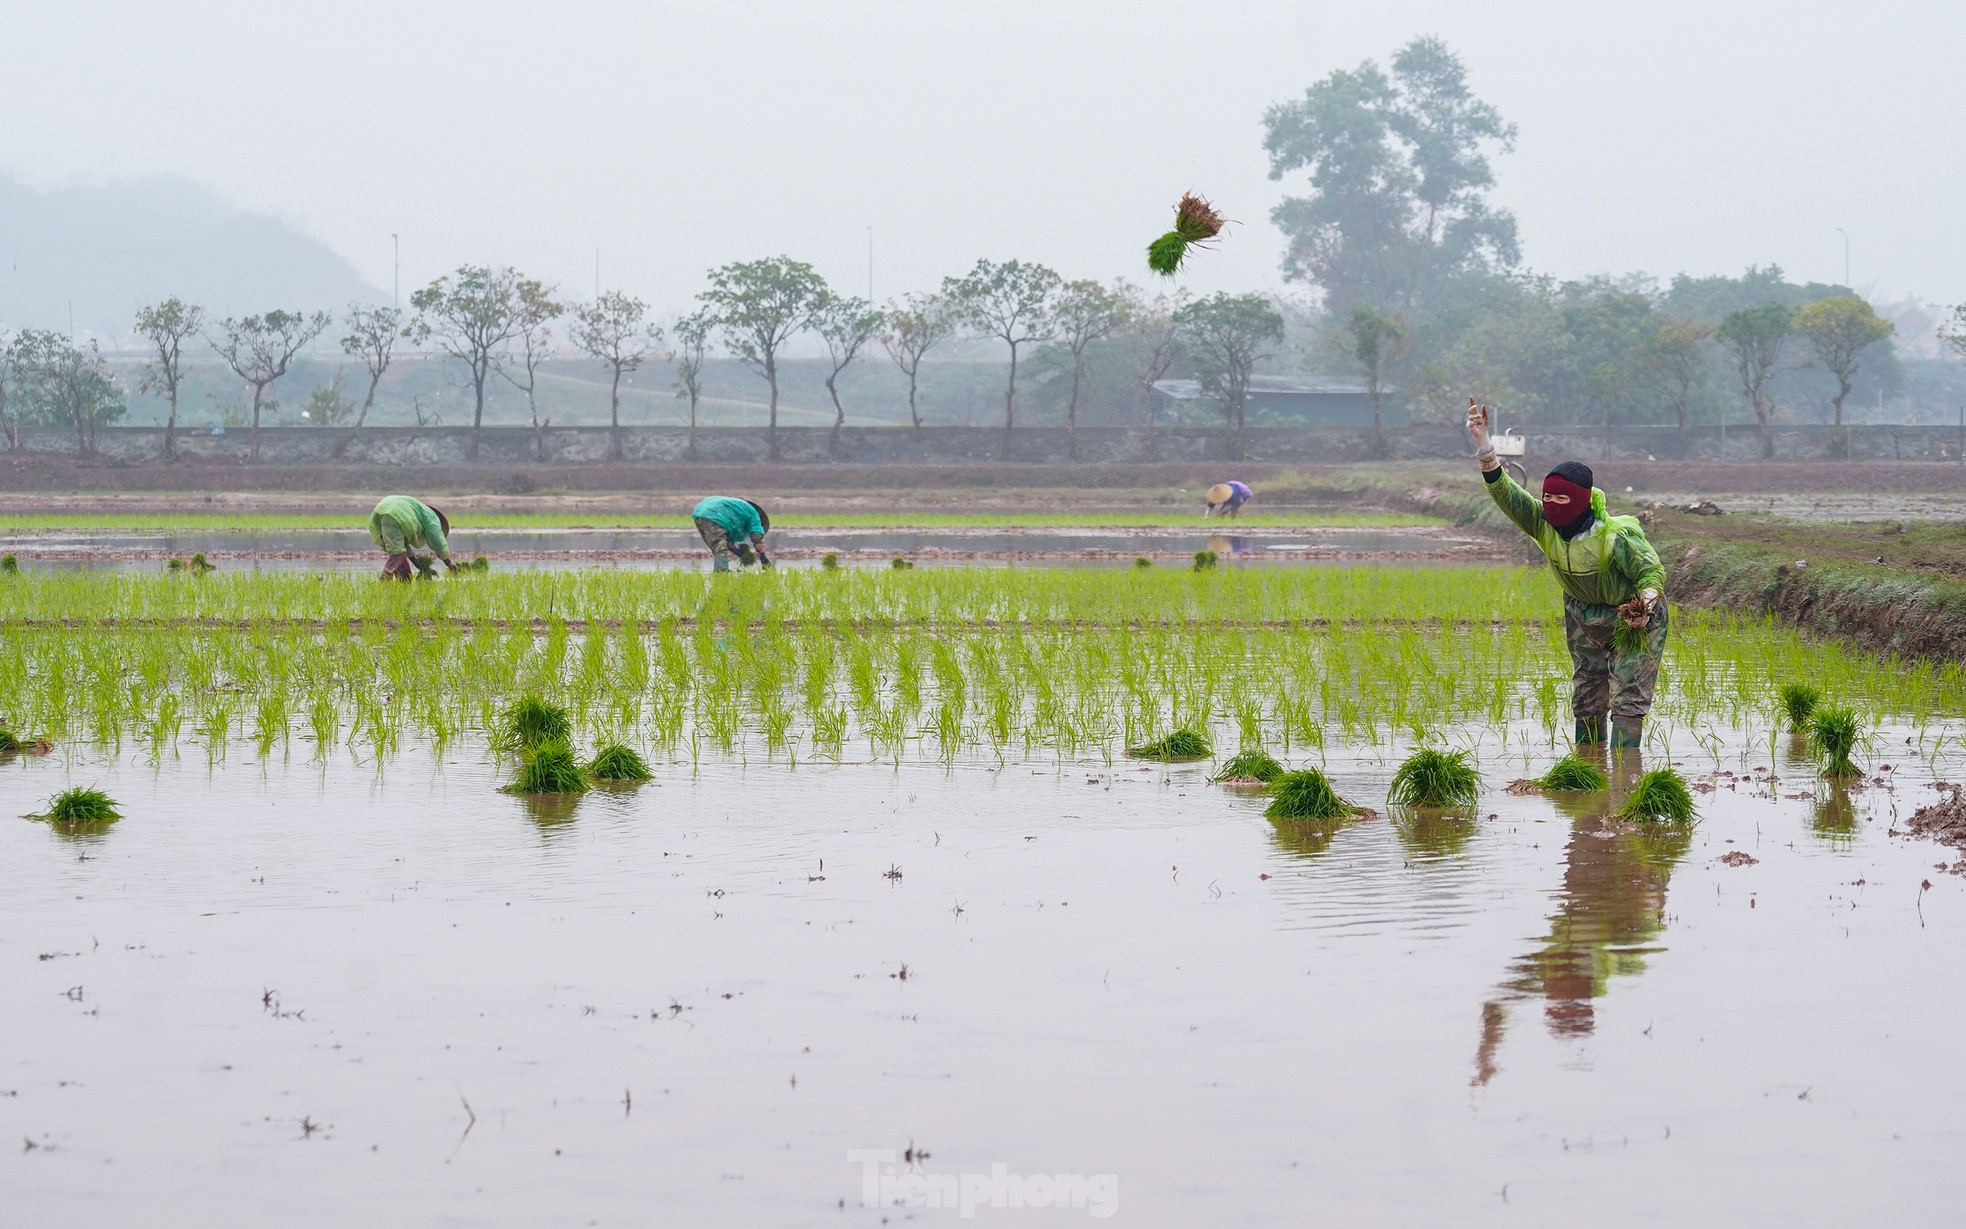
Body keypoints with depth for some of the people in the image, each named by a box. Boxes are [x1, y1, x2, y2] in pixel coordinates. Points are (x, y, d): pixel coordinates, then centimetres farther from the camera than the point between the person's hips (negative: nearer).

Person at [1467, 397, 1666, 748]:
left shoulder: (1616, 537, -34)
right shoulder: (1543, 525, -19)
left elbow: (1652, 571, -28)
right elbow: (1505, 491, -25)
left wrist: (1645, 603, -48)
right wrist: (1484, 445, -35)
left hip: (1631, 618, -6)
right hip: (1582, 616, 6)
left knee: (1628, 698, -7)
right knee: (1585, 696, 13)